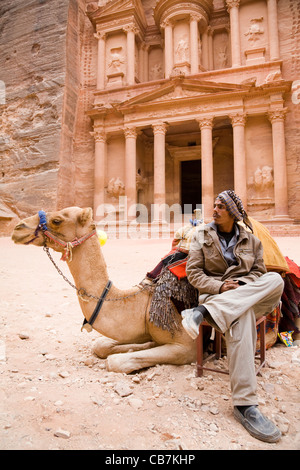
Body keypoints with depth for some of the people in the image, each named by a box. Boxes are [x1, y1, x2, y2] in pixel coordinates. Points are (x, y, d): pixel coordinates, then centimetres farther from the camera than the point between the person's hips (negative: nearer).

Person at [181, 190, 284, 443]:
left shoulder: (251, 240, 14)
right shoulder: (202, 237, 7)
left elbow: (259, 271, 11)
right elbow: (193, 272, 1)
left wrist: (242, 286, -11)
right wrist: (219, 286, -16)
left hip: (249, 293, 4)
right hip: (214, 294, -3)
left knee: (276, 279, -29)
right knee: (241, 317, -39)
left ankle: (204, 311, -39)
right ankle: (244, 405, -36)